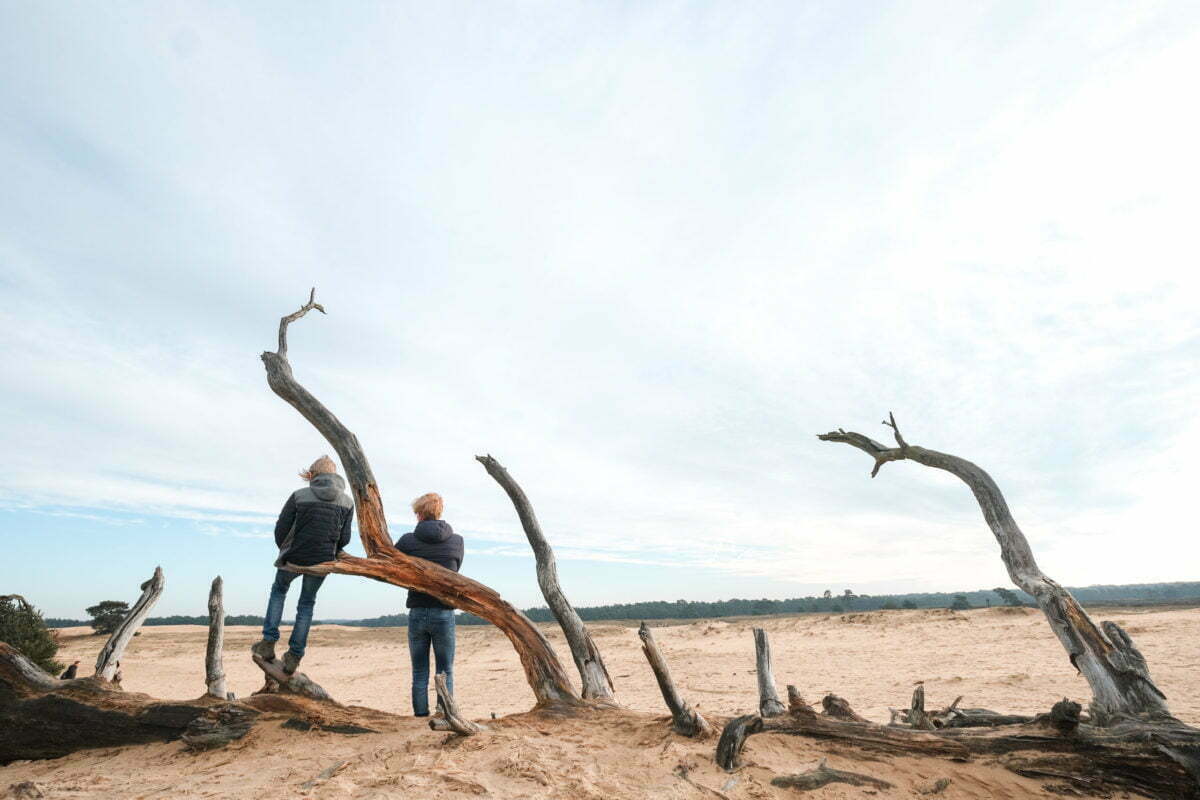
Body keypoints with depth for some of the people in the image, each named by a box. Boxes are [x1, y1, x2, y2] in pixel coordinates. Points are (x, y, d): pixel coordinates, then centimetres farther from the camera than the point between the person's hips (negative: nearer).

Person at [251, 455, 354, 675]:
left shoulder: (299, 496, -5)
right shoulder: (347, 502, 1)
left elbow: (281, 529, -3)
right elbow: (344, 539, 1)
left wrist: (285, 551, 15)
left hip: (294, 557, -1)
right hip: (322, 562, 1)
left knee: (278, 590, 28)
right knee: (307, 604, 19)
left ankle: (269, 642, 21)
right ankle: (294, 656, 19)